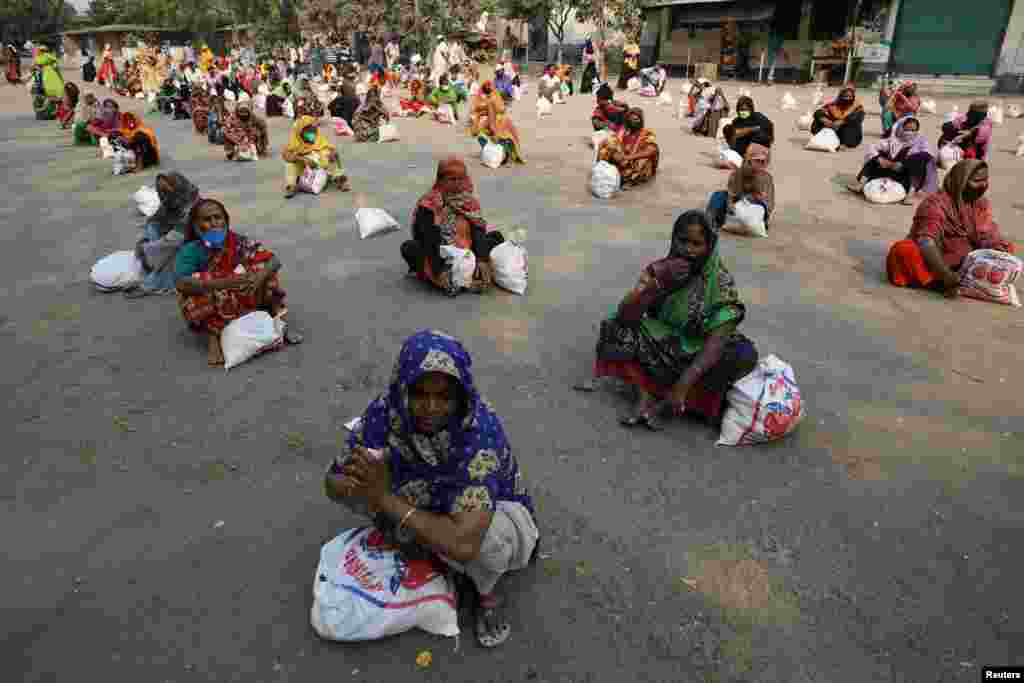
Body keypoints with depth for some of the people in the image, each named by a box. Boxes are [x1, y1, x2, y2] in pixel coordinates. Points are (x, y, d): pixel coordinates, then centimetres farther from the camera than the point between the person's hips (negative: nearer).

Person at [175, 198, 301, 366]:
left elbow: (274, 261, -15)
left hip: (244, 302, 3)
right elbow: (181, 284, -33)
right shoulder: (190, 251, -17)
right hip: (206, 312, -3)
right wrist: (224, 282, -44)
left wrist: (259, 277, -38)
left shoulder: (238, 242, -9)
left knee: (261, 267, -16)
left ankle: (276, 321, -14)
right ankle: (213, 337, -27)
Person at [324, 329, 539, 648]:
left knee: (488, 538, -38)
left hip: (490, 513, -4)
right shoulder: (386, 409, -23)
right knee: (348, 481, -14)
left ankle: (487, 588, 0)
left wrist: (384, 497, -38)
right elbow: (333, 481, -11)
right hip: (425, 505, 4)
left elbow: (463, 543, -46)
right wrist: (365, 484, -35)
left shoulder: (481, 429, -38)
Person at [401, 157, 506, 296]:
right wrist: (440, 271, -34)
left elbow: (478, 230, -14)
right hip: (438, 254, -4)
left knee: (496, 237, -10)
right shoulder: (429, 204, -16)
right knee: (409, 248, -30)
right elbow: (429, 238, -23)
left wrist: (481, 260, -31)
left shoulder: (470, 201, -4)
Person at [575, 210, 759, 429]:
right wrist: (659, 283, -32)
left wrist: (683, 384, -36)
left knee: (745, 354, -28)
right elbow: (625, 317, -20)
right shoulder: (659, 270, -11)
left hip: (697, 357, 0)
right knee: (615, 328, -20)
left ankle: (657, 398, -25)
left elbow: (717, 340, -26)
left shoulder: (721, 282, -17)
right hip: (659, 352, 1)